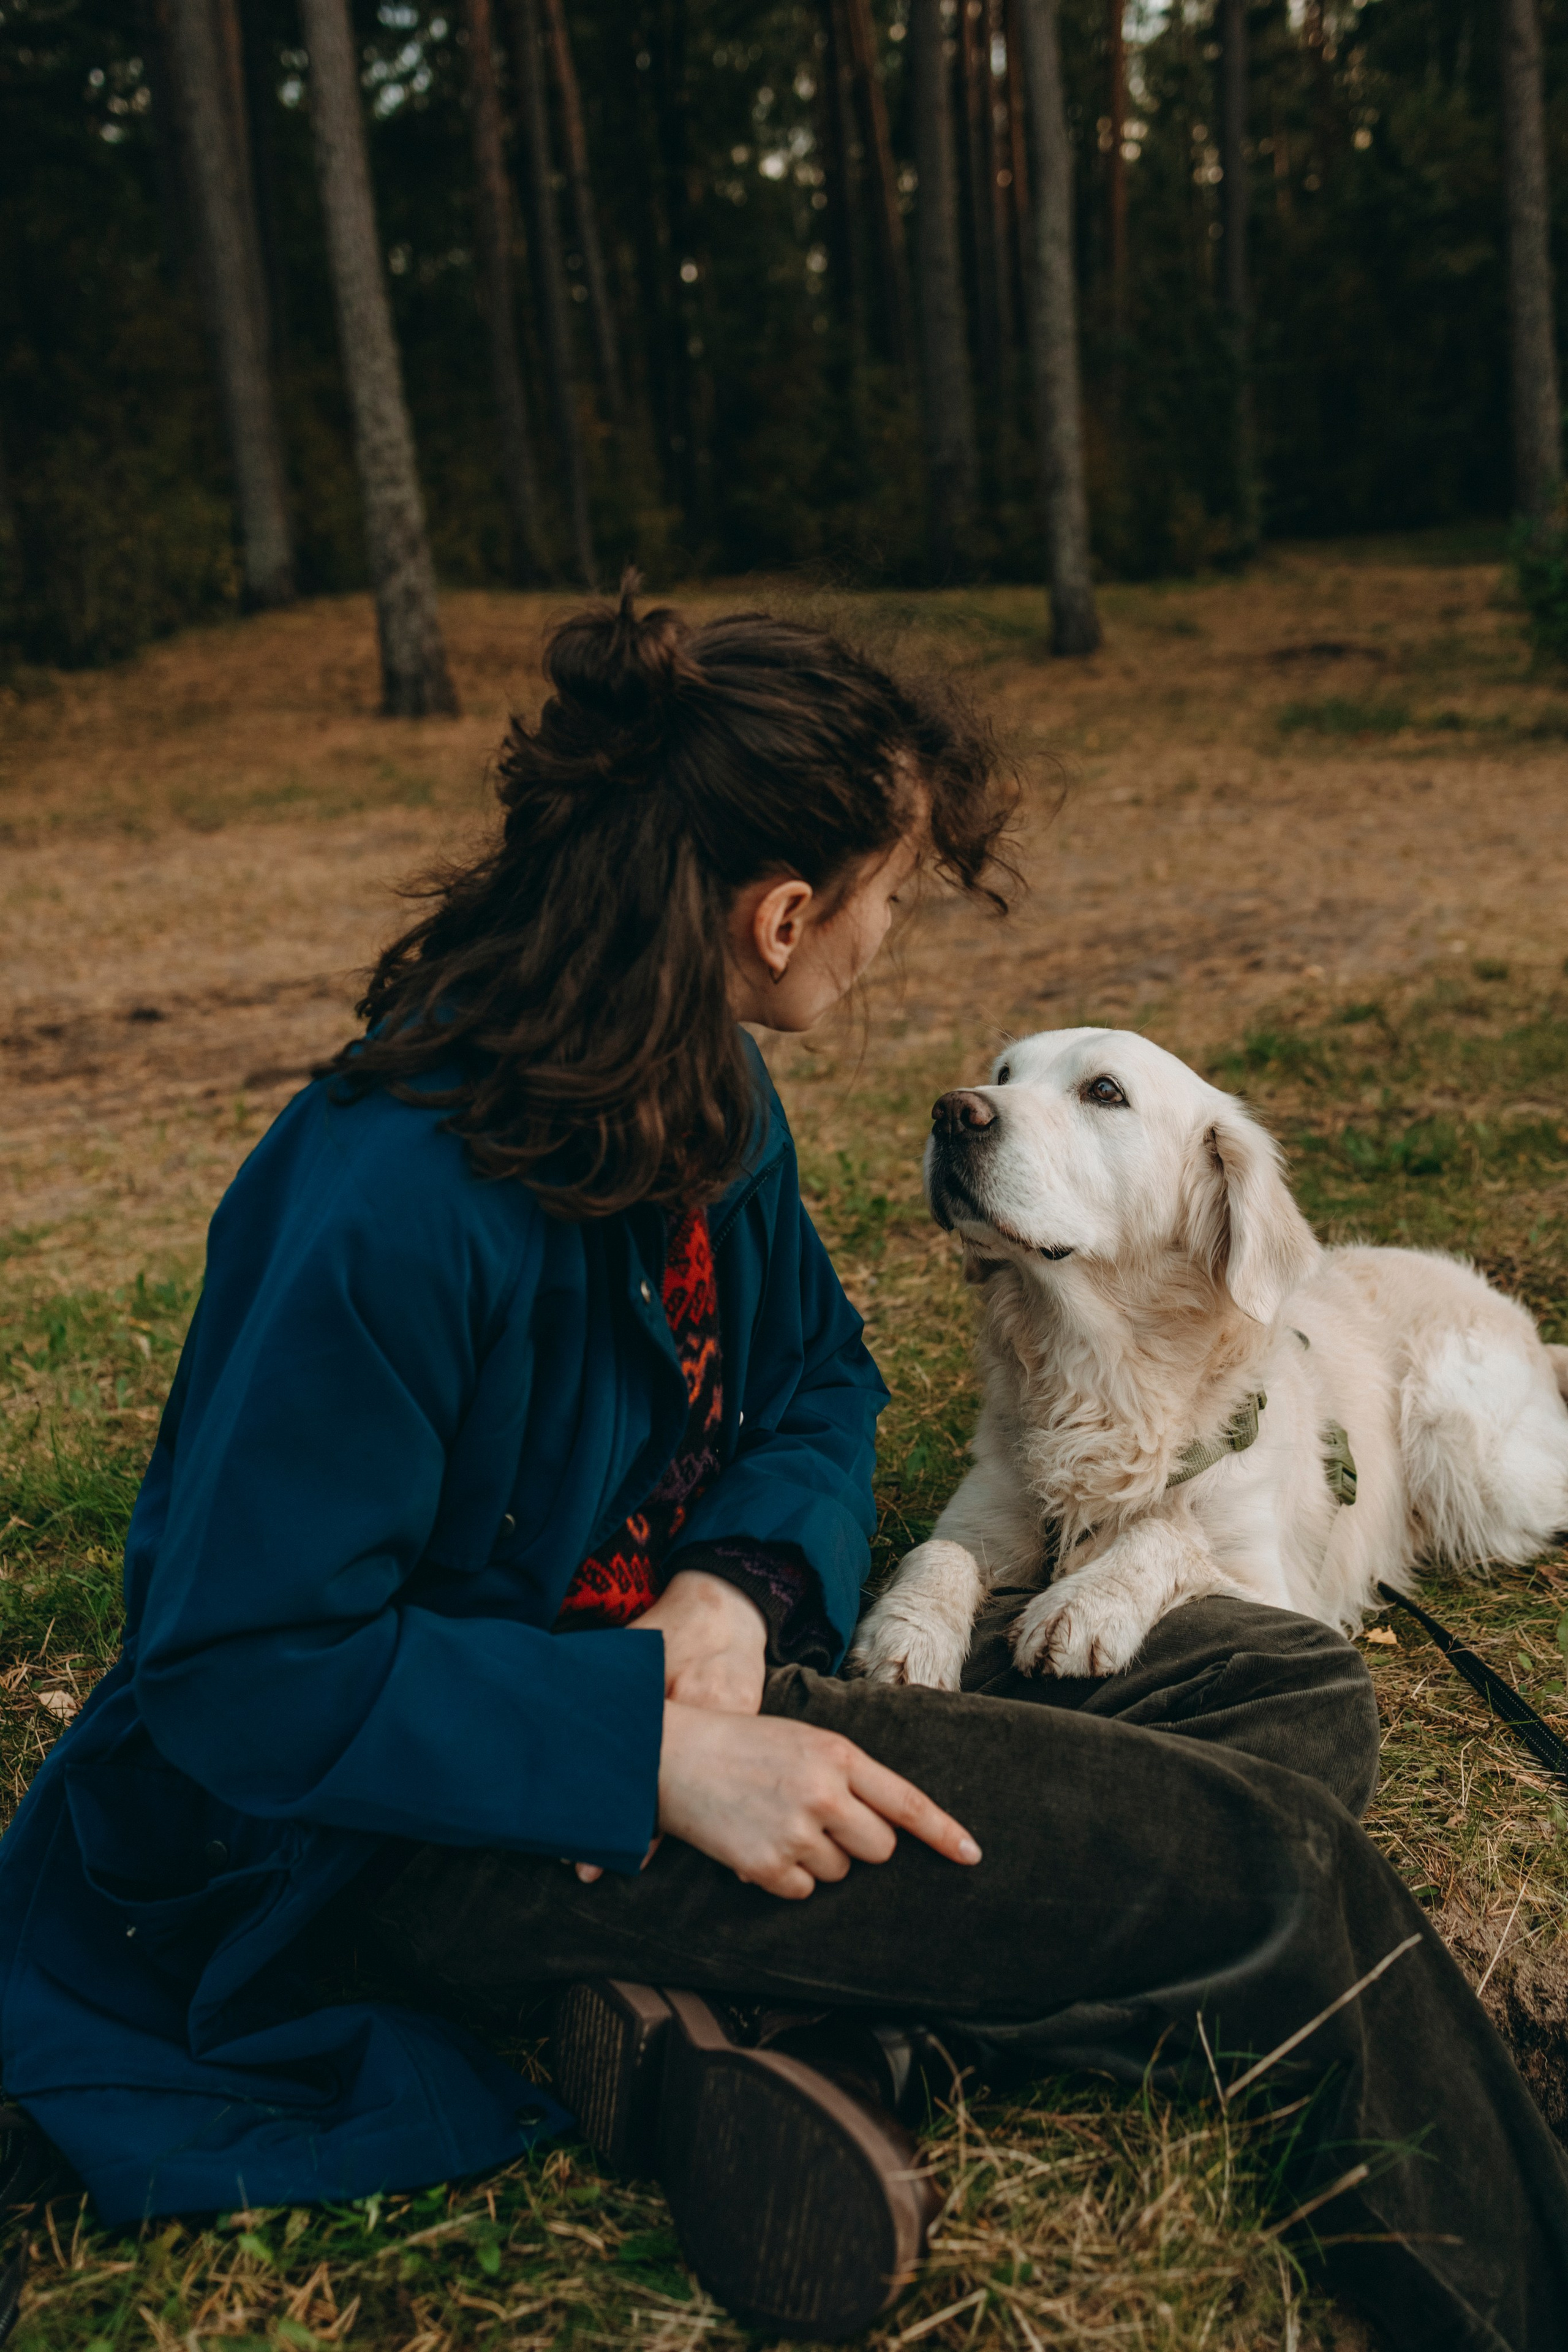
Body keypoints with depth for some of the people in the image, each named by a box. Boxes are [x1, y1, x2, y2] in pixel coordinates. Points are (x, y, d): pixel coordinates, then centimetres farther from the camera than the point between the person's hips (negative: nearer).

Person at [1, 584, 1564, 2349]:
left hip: (664, 1660, 9)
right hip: (442, 1816, -9)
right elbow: (245, 1669, -23)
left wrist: (744, 1580, -12)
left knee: (1296, 1694, 1)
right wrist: (660, 1753, -30)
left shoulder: (710, 1099, 1)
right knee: (1266, 1874, -22)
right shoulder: (387, 1203, -25)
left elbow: (821, 1379, 10)